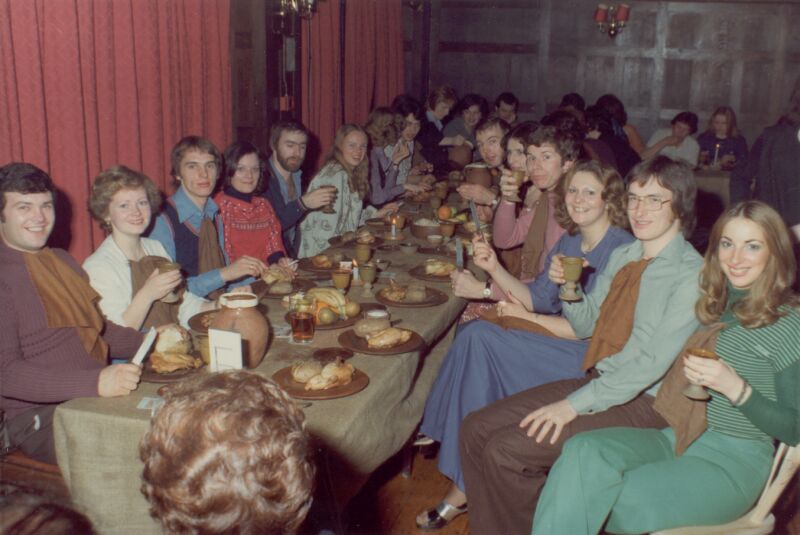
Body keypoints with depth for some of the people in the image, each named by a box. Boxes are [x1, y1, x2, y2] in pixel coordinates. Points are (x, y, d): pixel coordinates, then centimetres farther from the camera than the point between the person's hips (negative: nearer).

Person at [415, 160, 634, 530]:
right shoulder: (568, 242, 13)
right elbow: (539, 297, 8)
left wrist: (527, 318, -8)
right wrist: (494, 268, -7)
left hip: (593, 359, -8)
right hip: (564, 343, 8)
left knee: (481, 339, -21)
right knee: (474, 332, -16)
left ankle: (464, 487, -9)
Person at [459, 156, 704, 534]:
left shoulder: (692, 276, -14)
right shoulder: (622, 256, 11)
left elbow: (653, 361, -21)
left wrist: (574, 404, -23)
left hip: (640, 403, -8)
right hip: (595, 381, 8)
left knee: (506, 450, -21)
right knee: (476, 429, -4)